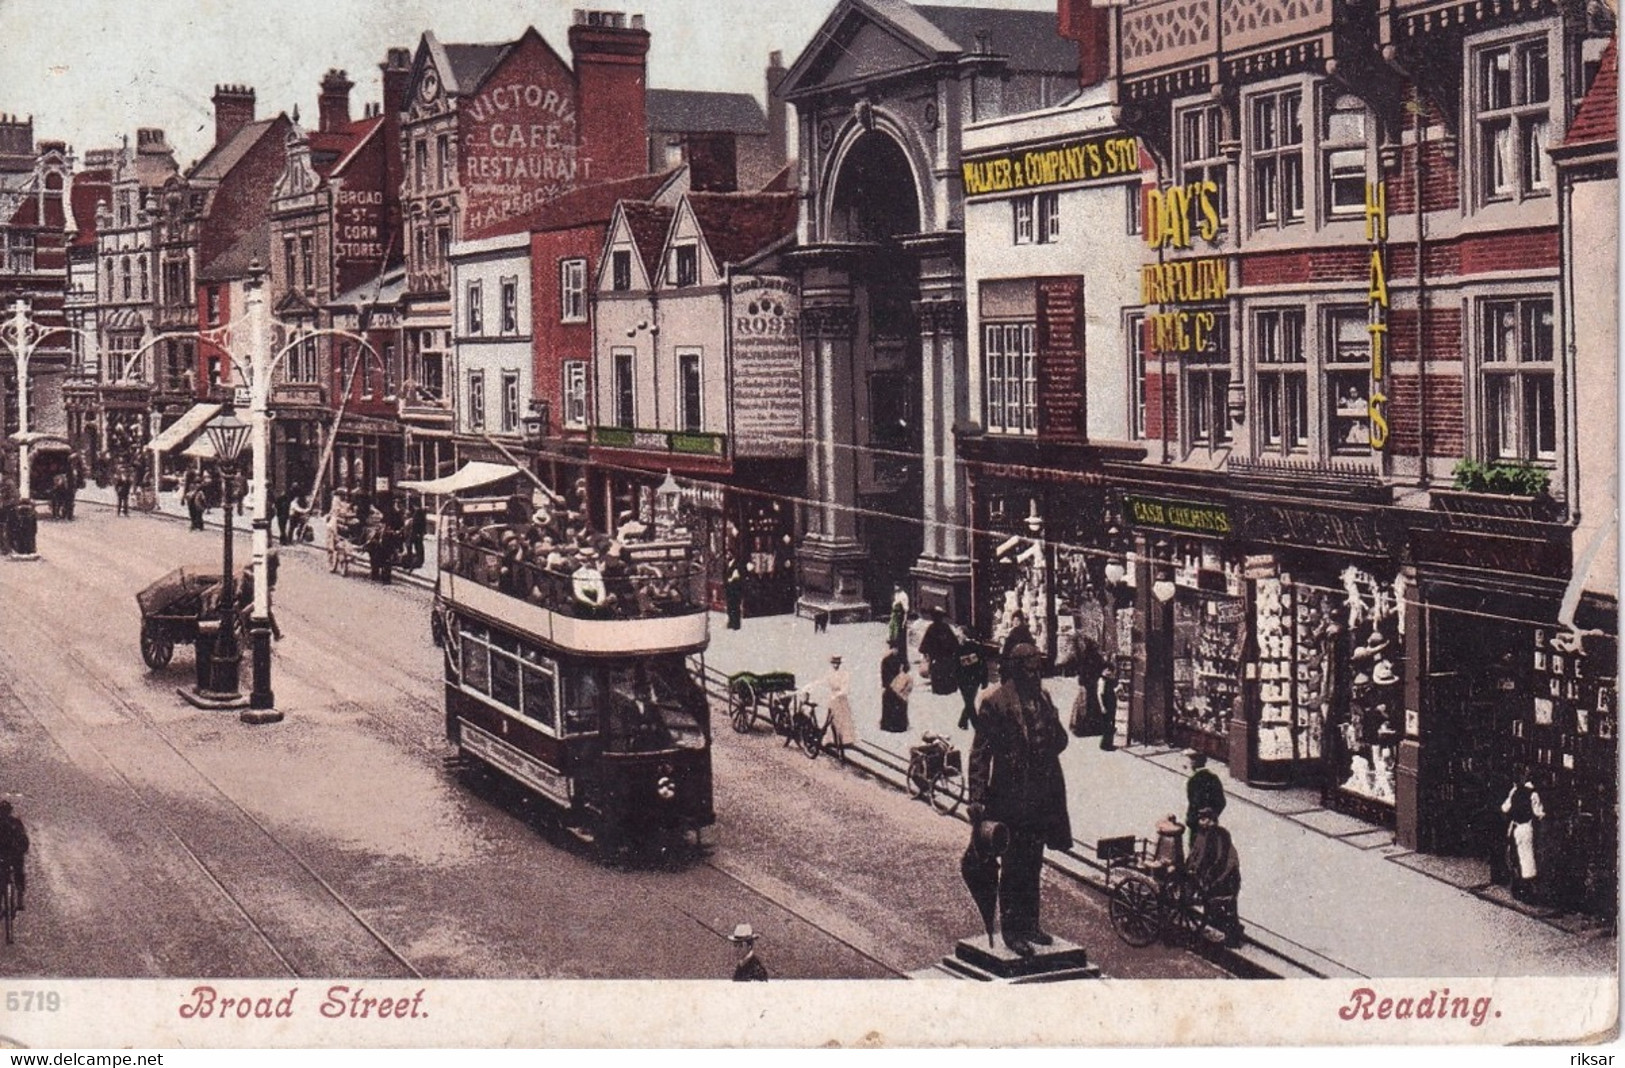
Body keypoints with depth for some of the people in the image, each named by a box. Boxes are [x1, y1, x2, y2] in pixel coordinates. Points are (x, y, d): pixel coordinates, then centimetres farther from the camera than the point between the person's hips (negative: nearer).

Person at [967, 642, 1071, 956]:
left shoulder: (1043, 698, 8)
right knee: (1013, 866, 0)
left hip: (1042, 797, 7)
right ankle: (1011, 929, 9)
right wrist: (977, 798, -17)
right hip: (1011, 798, -7)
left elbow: (1060, 740, 15)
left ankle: (1029, 924, 26)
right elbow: (980, 753, -12)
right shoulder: (996, 703, -12)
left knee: (1033, 865, 15)